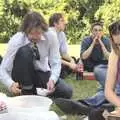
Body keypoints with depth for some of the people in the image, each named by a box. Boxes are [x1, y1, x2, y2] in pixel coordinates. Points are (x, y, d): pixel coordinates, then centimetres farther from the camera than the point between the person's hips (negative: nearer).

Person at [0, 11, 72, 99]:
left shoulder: (51, 36, -20)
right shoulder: (16, 40, -25)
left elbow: (55, 63, -16)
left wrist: (52, 80, -35)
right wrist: (11, 84, -43)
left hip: (42, 73, 3)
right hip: (23, 76, -2)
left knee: (66, 92, -20)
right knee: (24, 51, -34)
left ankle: (37, 89, 6)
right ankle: (26, 91, -19)